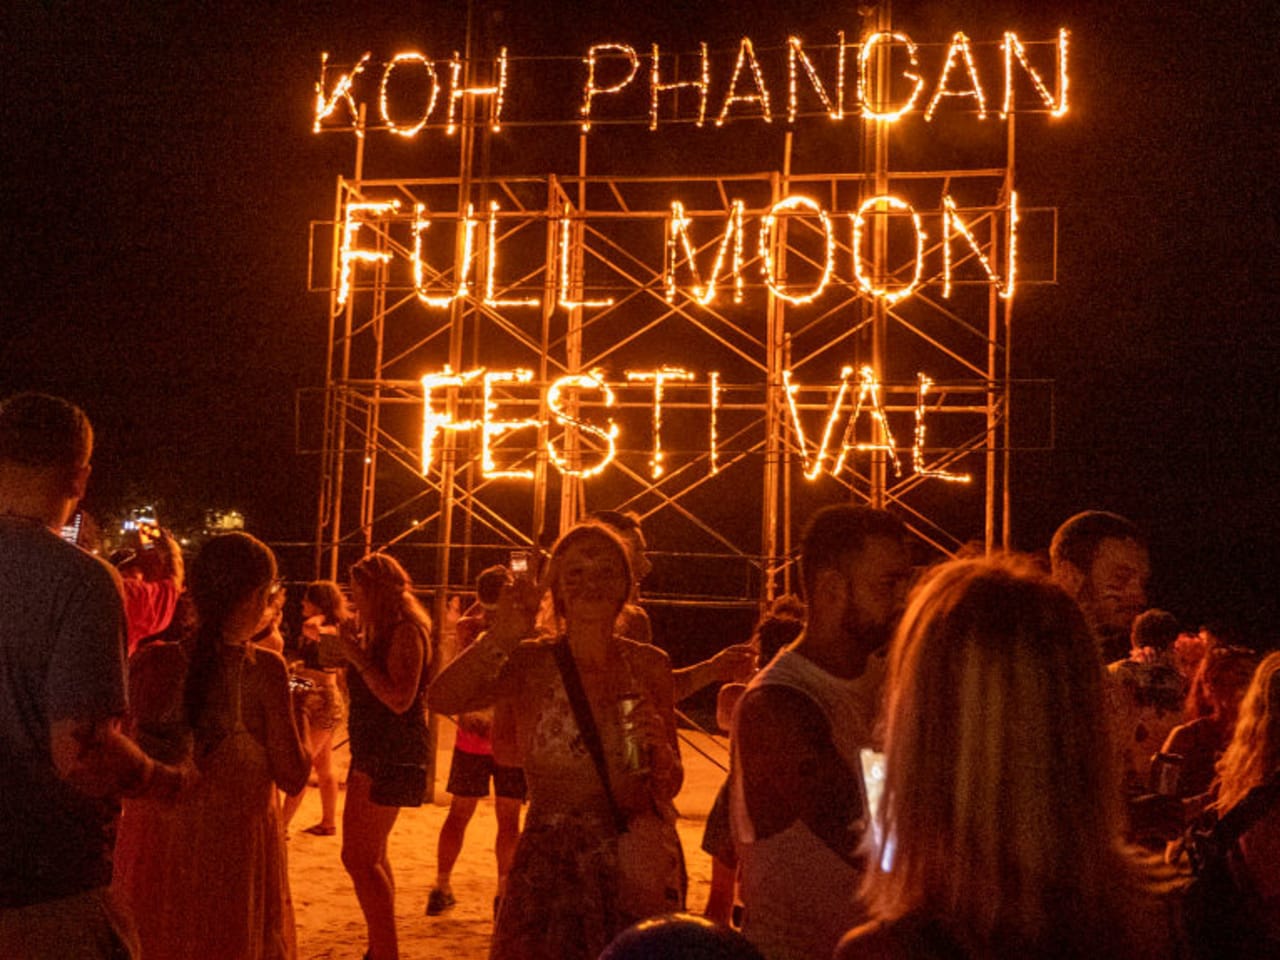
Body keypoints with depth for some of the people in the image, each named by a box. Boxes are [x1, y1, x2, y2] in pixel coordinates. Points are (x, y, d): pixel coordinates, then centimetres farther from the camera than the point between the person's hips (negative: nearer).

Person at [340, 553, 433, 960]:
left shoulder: (406, 630, -15)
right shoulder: (381, 631, 15)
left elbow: (400, 699, -23)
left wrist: (361, 659, -18)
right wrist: (356, 653, 11)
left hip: (393, 756, -10)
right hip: (372, 751, 10)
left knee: (361, 857, -10)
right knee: (369, 856, 15)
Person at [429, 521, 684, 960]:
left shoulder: (649, 665, 2)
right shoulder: (532, 663, -6)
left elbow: (671, 785, 9)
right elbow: (443, 699, -24)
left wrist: (657, 747, -12)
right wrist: (500, 637, -37)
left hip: (643, 870, 3)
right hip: (554, 871, -2)